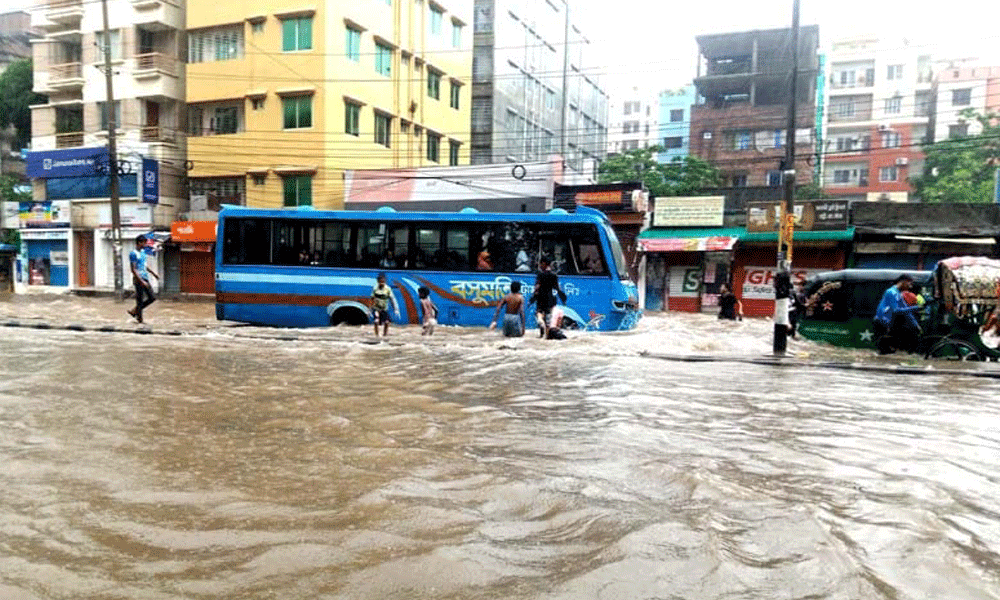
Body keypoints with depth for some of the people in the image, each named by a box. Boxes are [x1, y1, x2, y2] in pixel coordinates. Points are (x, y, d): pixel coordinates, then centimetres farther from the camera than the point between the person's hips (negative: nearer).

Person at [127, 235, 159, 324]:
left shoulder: (143, 252, 14)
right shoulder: (133, 254, -13)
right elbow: (133, 270, -18)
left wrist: (153, 274, 27)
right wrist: (141, 281, -23)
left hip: (145, 279, 9)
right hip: (139, 280, -9)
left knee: (152, 298, 8)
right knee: (140, 300, -2)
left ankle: (134, 311, 20)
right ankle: (139, 318, 9)